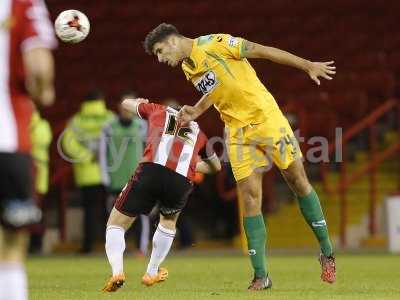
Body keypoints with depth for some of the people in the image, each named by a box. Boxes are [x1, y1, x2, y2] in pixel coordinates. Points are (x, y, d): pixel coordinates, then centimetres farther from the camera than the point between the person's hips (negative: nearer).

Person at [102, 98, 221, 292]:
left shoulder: (159, 111, 28)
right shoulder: (197, 131, 34)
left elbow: (126, 103, 47)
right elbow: (216, 166, 49)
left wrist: (140, 103, 70)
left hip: (151, 172, -2)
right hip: (182, 182, 2)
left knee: (116, 225, 12)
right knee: (169, 220, 35)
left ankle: (117, 271, -13)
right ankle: (152, 273, 38)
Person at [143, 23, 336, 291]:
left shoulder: (213, 44, -12)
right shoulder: (188, 69, 10)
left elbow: (262, 51, -11)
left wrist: (308, 66, -12)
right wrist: (194, 112, 6)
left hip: (266, 117, -6)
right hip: (238, 132, 6)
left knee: (298, 181, -1)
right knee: (250, 198, -4)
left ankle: (327, 254, 13)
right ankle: (261, 276, -3)